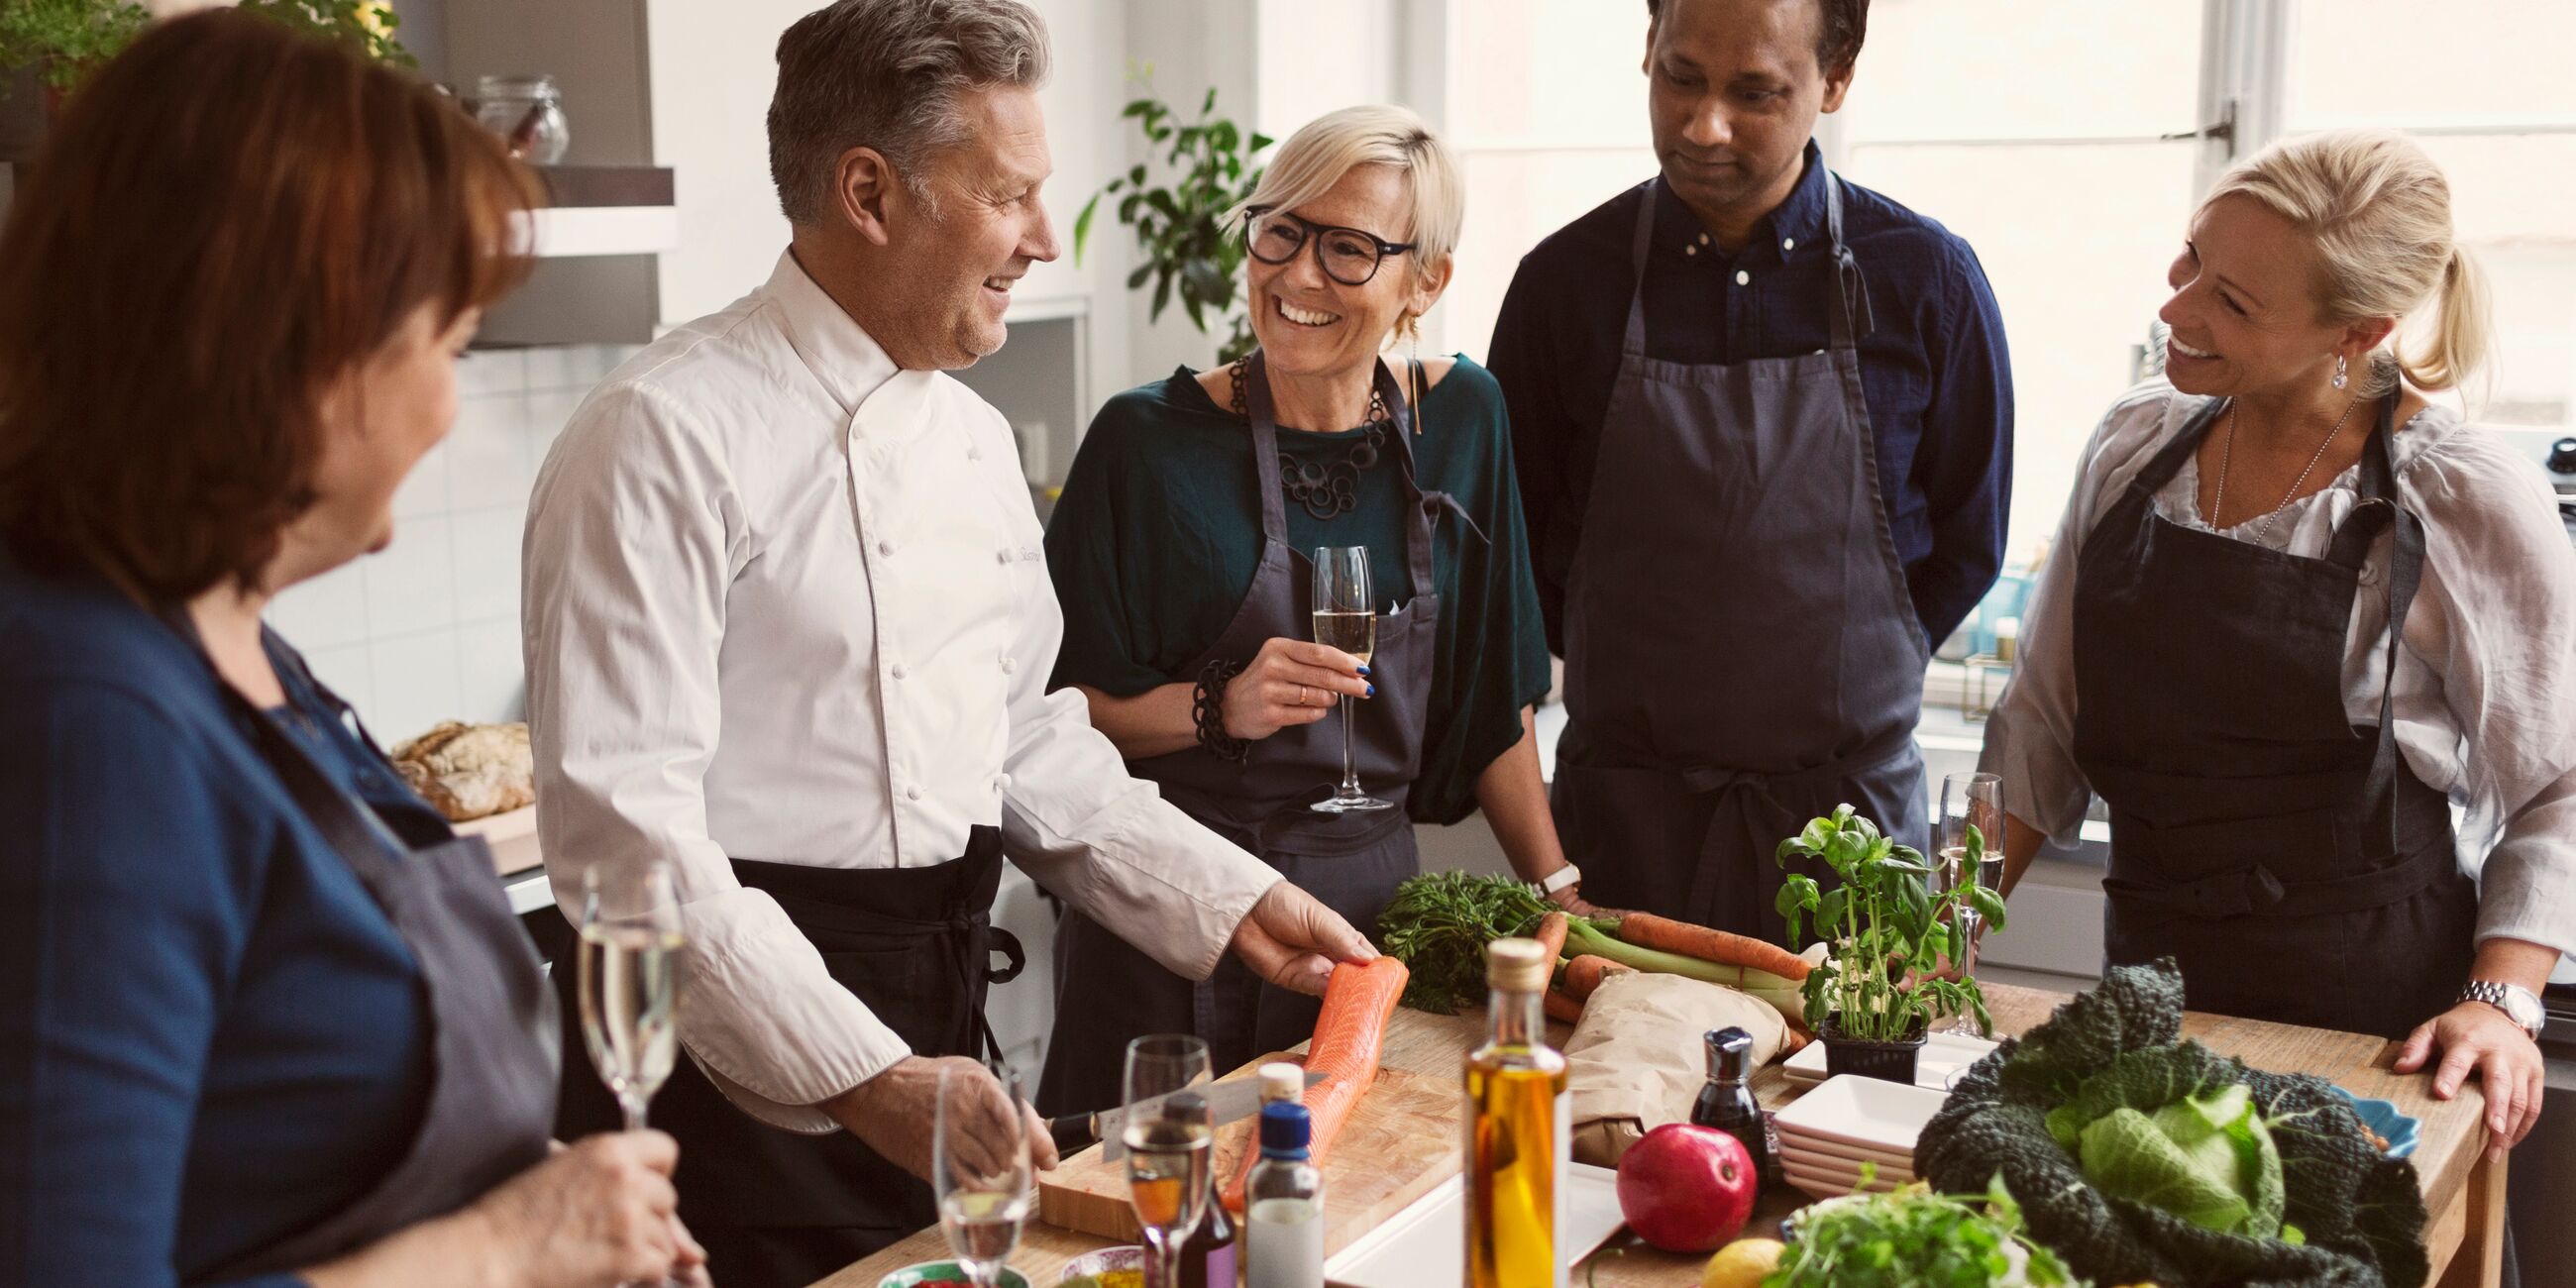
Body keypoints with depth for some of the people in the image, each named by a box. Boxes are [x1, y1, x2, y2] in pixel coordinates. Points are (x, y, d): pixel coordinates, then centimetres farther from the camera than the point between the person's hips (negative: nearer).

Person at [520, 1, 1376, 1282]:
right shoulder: (667, 437, -16)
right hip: (741, 1070, -7)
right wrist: (858, 1076, -26)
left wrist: (1233, 899, 9)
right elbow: (621, 823, -22)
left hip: (940, 1025, 8)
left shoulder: (976, 439, 10)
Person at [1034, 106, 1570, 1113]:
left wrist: (1561, 891, 8)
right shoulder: (1149, 438, -8)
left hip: (1375, 903, 3)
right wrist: (1219, 707, -20)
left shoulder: (1458, 419, 3)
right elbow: (1055, 710, -5)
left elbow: (1493, 698, 10)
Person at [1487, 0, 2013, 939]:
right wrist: (1645, 681, 6)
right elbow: (1516, 538, 7)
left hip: (1848, 802, 0)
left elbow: (1966, 543, 6)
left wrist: (1841, 681, 4)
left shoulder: (1927, 280, -4)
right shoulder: (1568, 280, -3)